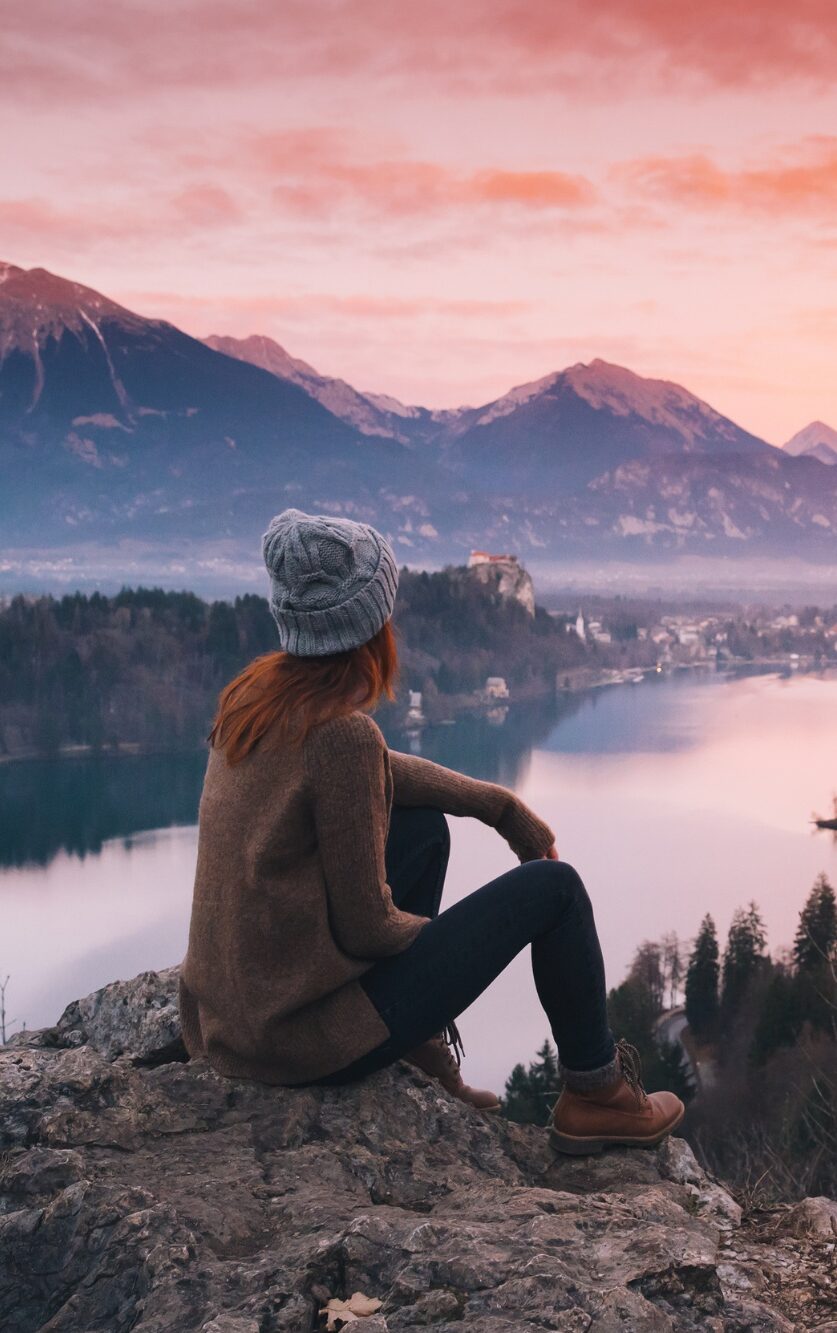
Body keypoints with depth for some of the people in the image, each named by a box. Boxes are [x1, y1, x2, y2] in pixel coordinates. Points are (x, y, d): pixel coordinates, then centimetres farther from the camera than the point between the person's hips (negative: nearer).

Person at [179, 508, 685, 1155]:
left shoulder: (254, 693, 1)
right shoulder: (341, 732, -24)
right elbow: (366, 928, -19)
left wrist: (501, 803, 23)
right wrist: (433, 931, 3)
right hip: (307, 1040, -8)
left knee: (425, 828, 22)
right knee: (553, 887, 3)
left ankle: (419, 1052, 26)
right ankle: (594, 1094, 21)